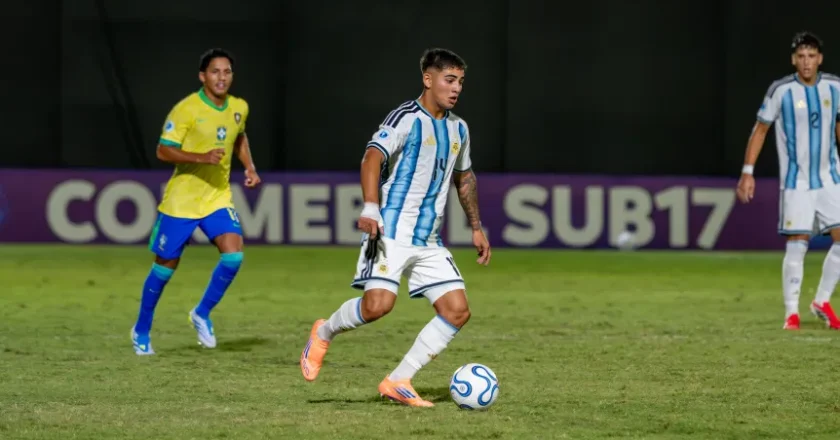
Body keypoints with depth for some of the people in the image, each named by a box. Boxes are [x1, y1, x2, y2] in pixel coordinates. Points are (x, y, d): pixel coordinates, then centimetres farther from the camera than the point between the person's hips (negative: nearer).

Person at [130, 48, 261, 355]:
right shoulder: (186, 110, -16)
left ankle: (202, 314, 4)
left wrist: (249, 167, 8)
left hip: (218, 197, 4)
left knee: (233, 254, -18)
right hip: (181, 200, -4)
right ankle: (141, 331, 24)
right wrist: (202, 157, -30)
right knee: (166, 265, 5)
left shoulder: (239, 108, 3)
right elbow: (163, 151, -18)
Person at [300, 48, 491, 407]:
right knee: (379, 303, -23)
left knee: (458, 310, -5)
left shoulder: (458, 129, 16)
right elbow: (373, 158, -21)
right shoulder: (407, 118, -8)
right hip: (391, 232, -7)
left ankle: (398, 382, 0)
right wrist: (371, 208, -35)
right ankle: (324, 333, 9)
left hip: (429, 241, 7)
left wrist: (476, 227, 30)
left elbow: (464, 177, 31)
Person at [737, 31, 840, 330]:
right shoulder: (781, 91, -9)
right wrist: (747, 172, -6)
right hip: (795, 181, -4)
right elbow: (760, 129, -2)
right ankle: (791, 312, 2)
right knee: (797, 244, -7)